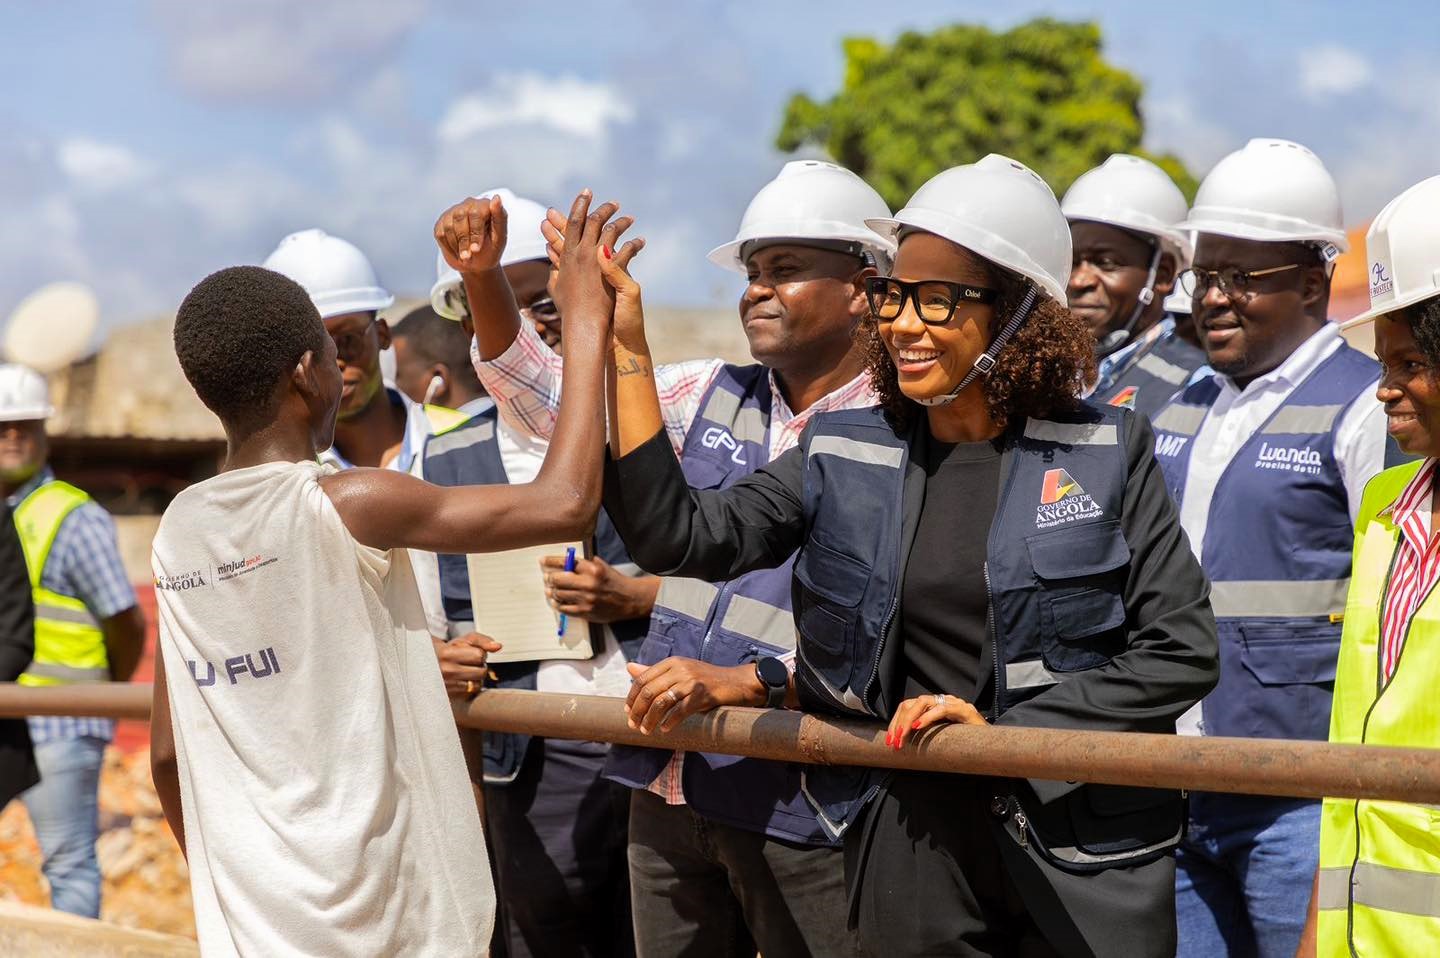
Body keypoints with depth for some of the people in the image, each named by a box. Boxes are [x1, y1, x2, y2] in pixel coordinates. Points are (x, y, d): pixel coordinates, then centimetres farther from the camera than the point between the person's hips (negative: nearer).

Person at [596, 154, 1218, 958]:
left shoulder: (1106, 453, -2)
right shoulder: (845, 455, 5)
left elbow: (1182, 649, -5)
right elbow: (679, 538, -4)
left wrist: (1004, 729, -12)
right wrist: (629, 348, -7)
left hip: (1083, 851, -2)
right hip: (918, 842, 2)